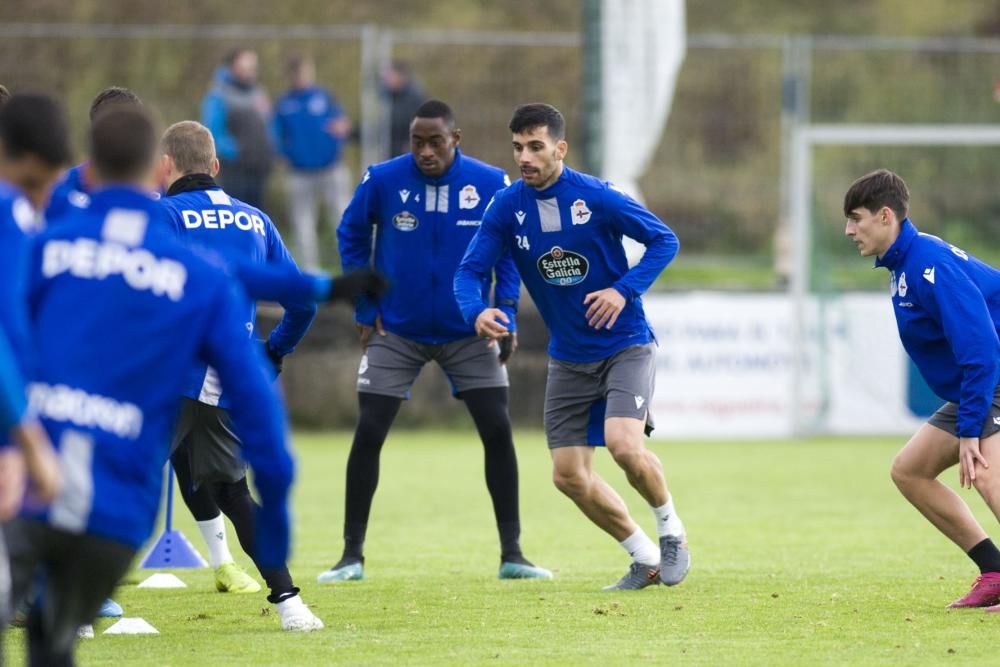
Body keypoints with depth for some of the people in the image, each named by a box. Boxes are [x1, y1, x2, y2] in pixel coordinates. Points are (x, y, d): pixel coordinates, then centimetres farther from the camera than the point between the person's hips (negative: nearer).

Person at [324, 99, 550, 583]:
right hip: (395, 333, 0)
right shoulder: (382, 180, -12)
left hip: (468, 332, 0)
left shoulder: (490, 185, -11)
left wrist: (505, 315, -5)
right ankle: (352, 556, 4)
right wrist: (365, 311, 0)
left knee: (497, 431, -7)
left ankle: (512, 554, 2)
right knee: (367, 434, -6)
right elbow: (351, 237, 4)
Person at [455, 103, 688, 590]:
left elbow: (664, 241, -7)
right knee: (569, 475, 1)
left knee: (623, 443, -26)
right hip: (569, 357, 5)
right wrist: (477, 312, -28)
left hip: (625, 345, -5)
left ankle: (671, 529, 2)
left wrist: (624, 290, -21)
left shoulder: (596, 197, -15)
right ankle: (645, 558, 20)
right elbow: (469, 272, -6)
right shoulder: (507, 208, -6)